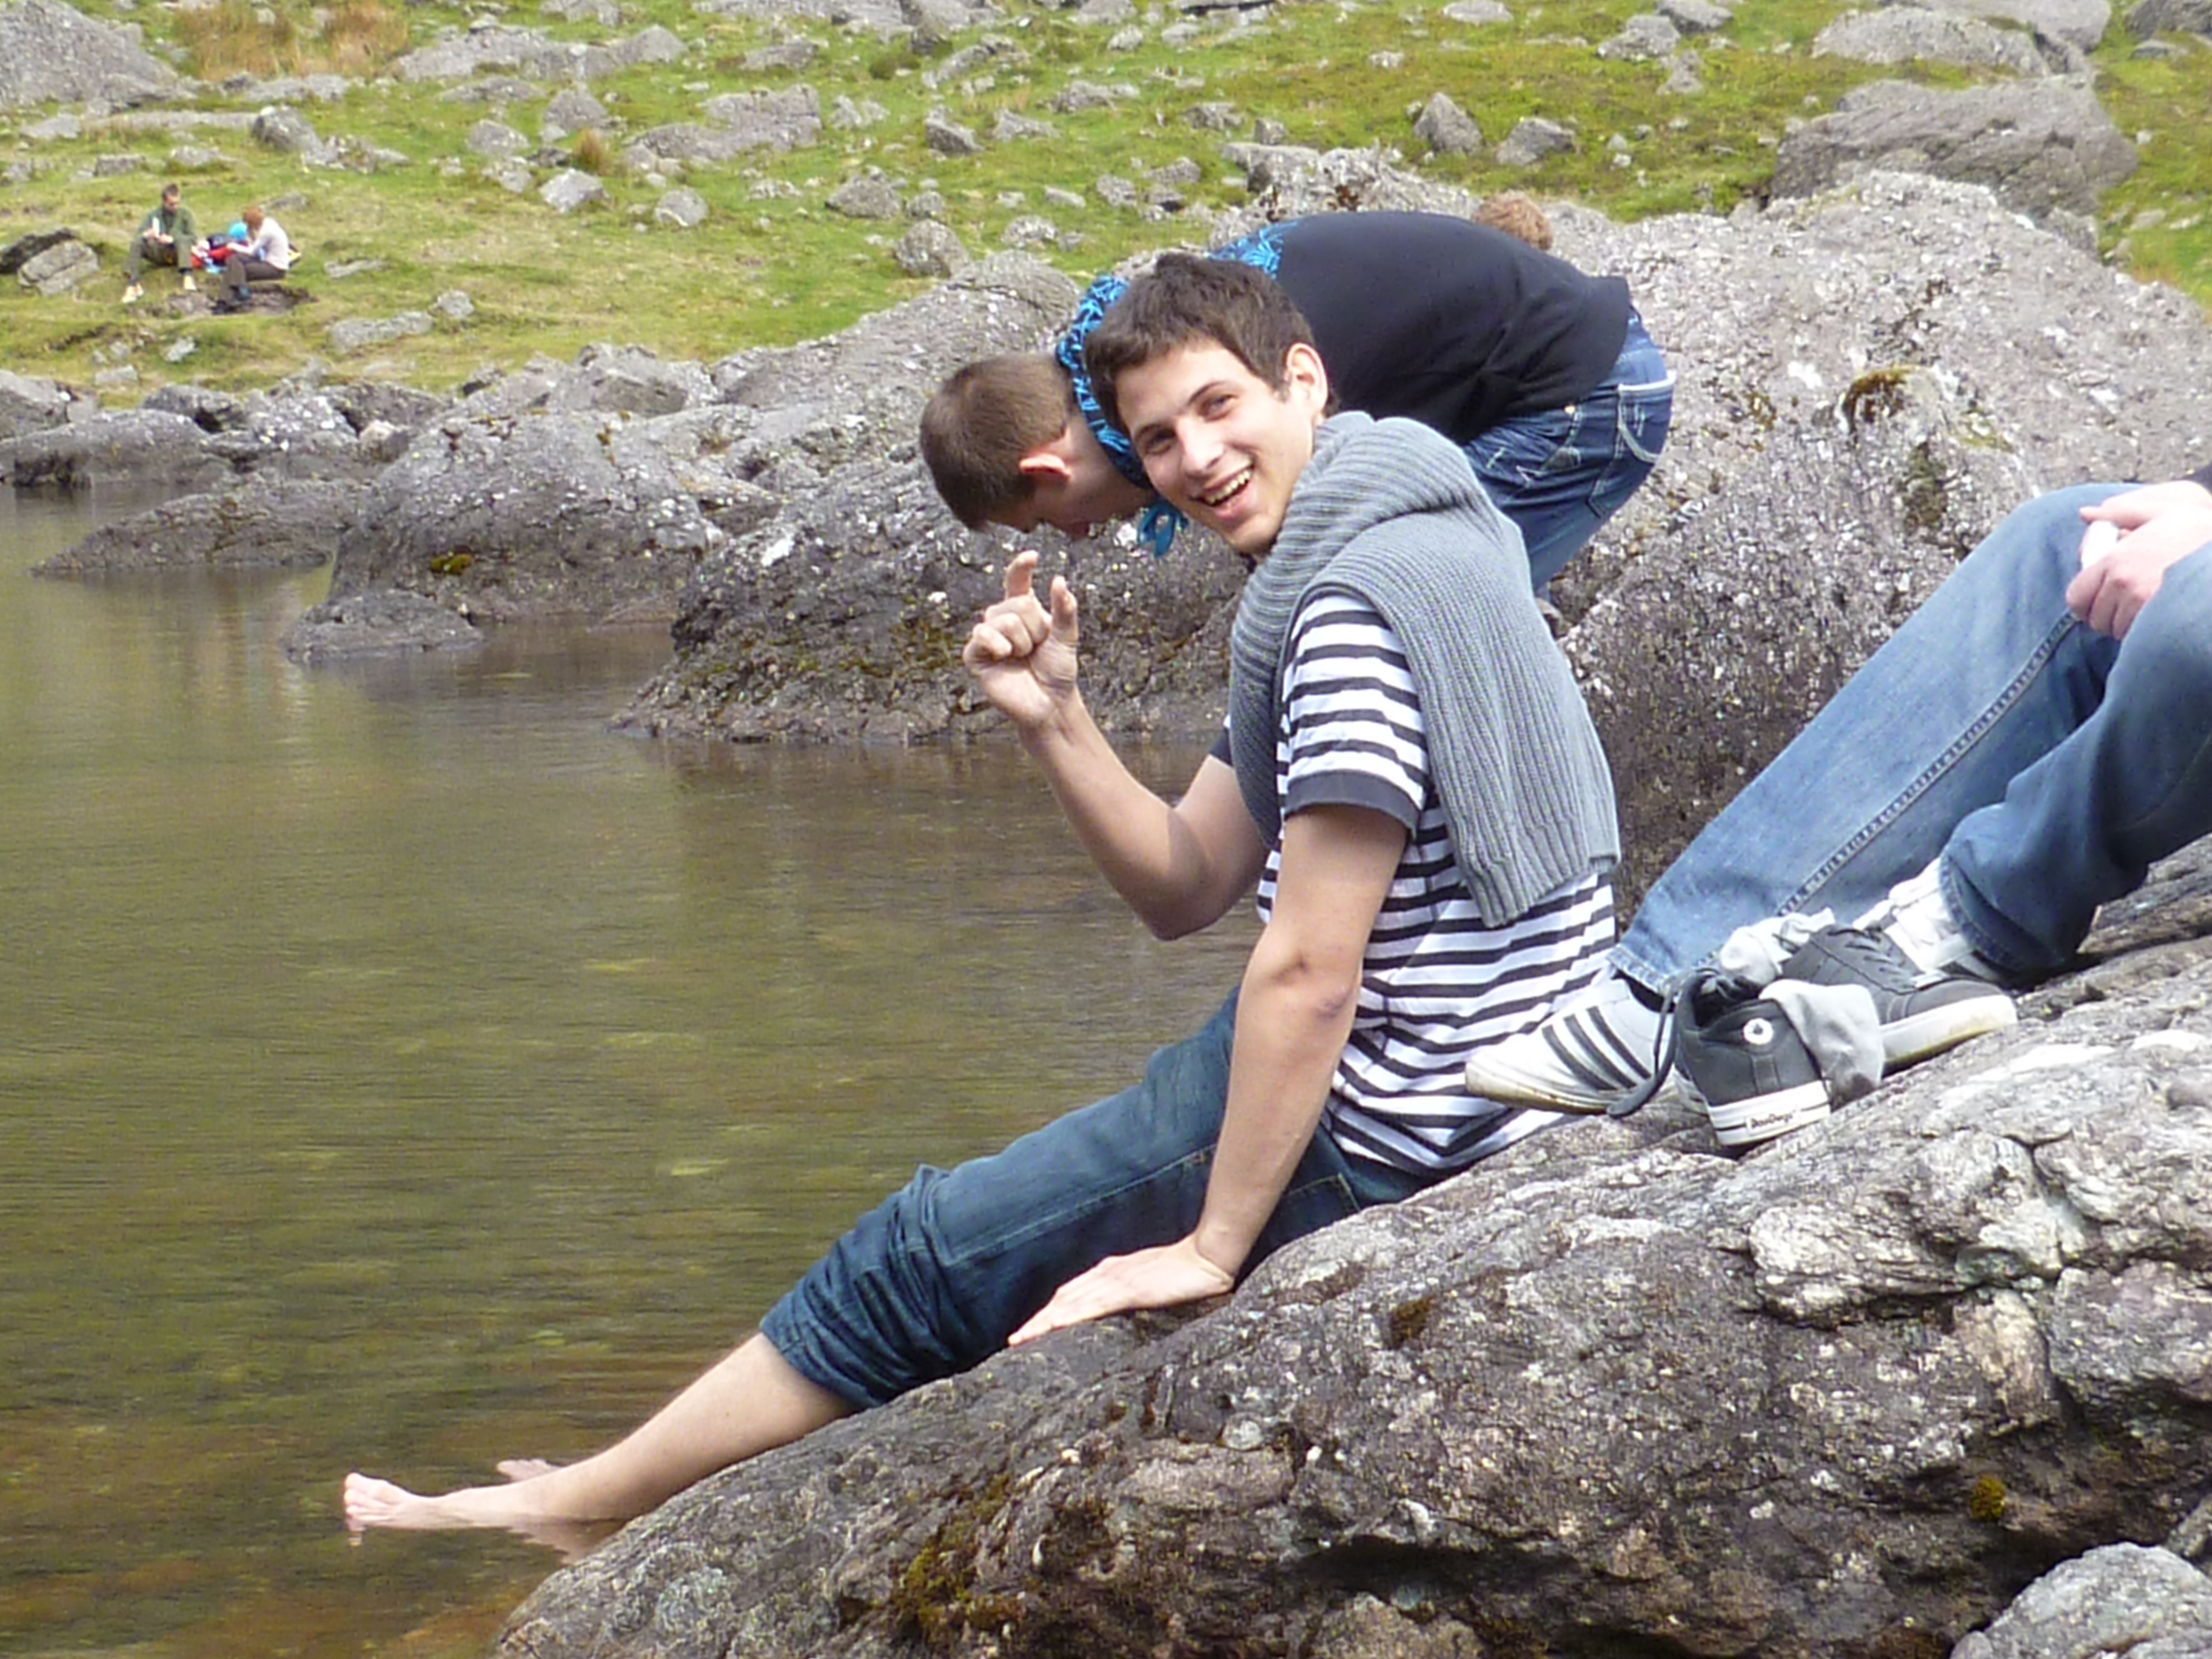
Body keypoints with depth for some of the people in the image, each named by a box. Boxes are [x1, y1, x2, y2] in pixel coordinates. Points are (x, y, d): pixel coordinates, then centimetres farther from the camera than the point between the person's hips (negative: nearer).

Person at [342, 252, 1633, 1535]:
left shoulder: (1356, 606, -22)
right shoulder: (1364, 564, 13)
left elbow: (1309, 971, -24)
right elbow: (1185, 888, 12)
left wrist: (1212, 1246, -18)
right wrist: (1056, 720, -3)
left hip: (1376, 1139, -10)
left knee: (922, 1261, 3)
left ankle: (576, 1506, 18)